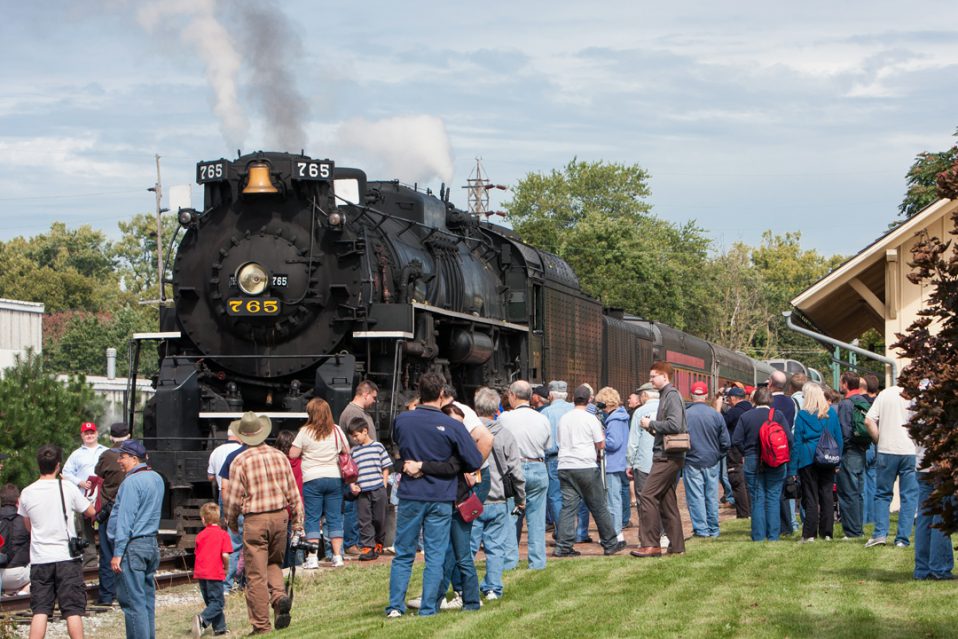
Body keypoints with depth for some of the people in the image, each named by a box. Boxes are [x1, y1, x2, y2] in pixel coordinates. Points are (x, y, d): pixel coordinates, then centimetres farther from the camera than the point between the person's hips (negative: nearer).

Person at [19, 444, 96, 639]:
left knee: (40, 610, 4)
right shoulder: (68, 488, -6)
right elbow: (91, 512, 6)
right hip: (67, 557, -2)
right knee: (73, 610, 2)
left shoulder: (27, 493, 1)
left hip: (39, 559, 2)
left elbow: (28, 526, 14)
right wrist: (83, 494, 26)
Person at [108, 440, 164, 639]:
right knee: (147, 599, 13)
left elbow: (125, 519, -17)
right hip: (152, 544, 9)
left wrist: (118, 553, -15)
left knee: (133, 602, -6)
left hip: (133, 546, -9)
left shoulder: (131, 482, -15)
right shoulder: (157, 478, 13)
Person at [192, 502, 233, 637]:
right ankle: (203, 619, -28)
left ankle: (219, 627, 20)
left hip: (201, 573, 5)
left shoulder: (200, 535, 8)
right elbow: (225, 555, -14)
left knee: (211, 601, 17)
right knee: (217, 602, -3)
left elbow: (196, 554, 12)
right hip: (215, 573, -5)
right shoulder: (223, 534, -5)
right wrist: (226, 568, 5)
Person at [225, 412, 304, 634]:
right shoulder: (280, 457, 4)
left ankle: (261, 625, 4)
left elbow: (234, 499, -5)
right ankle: (280, 595, -5)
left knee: (256, 574, 2)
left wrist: (231, 521, 14)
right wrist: (298, 524, 14)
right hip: (280, 516, 4)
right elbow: (293, 493, 7)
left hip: (255, 519, -4)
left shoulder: (241, 461, -8)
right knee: (274, 563, 23)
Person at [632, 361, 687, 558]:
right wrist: (653, 428, 8)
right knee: (666, 500, 11)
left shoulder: (672, 396, -11)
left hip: (667, 458, -10)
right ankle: (676, 546, 14)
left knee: (647, 496, -14)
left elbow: (675, 425, -23)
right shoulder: (666, 395, 19)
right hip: (667, 457, 10)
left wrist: (651, 424, -13)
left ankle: (650, 545, -14)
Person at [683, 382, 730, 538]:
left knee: (696, 496, 2)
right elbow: (725, 442, 0)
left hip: (692, 462, -2)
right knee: (712, 496, 10)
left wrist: (683, 456, 10)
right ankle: (713, 529, 16)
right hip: (712, 463, 2)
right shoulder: (716, 415, -5)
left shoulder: (685, 415, -11)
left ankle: (701, 528, 1)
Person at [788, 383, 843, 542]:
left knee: (810, 497, 1)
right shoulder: (831, 412, 4)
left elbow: (797, 442, -3)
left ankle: (810, 533, 0)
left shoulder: (803, 415, -5)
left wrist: (792, 468, -1)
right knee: (827, 495, 7)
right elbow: (839, 438, 6)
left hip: (808, 459, -3)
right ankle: (827, 532, 9)